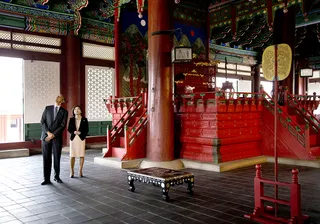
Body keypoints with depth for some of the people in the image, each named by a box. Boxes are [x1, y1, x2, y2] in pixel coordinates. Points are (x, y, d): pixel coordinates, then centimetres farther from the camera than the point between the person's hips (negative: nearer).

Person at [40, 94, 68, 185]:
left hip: (57, 138, 0)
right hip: (45, 137, 1)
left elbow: (62, 126, -4)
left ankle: (56, 176, 25)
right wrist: (48, 132, -11)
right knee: (46, 159, 1)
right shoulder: (47, 108, 8)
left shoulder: (64, 112, 4)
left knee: (57, 158, 7)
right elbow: (42, 122, 2)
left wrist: (53, 135, -13)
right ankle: (46, 179, 7)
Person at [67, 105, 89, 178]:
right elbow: (69, 129, 7)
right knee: (72, 155, 0)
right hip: (73, 138, 1)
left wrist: (80, 132, -15)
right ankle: (72, 171, 10)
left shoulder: (84, 119, 3)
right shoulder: (71, 119, 7)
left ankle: (80, 171, 10)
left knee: (81, 155, -1)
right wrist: (73, 132, -12)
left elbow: (86, 130, 2)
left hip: (81, 138, -1)